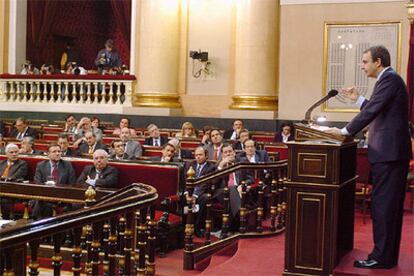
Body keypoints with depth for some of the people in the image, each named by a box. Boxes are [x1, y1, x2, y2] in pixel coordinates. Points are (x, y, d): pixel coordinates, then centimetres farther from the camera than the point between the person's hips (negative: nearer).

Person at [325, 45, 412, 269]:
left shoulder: (389, 79, -12)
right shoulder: (390, 79, 19)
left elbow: (372, 111, -19)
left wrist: (345, 131, -13)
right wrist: (358, 99, 20)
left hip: (388, 152, -10)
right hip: (392, 151, 10)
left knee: (382, 204, -6)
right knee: (390, 204, 14)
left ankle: (382, 257, 0)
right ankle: (388, 255, 22)